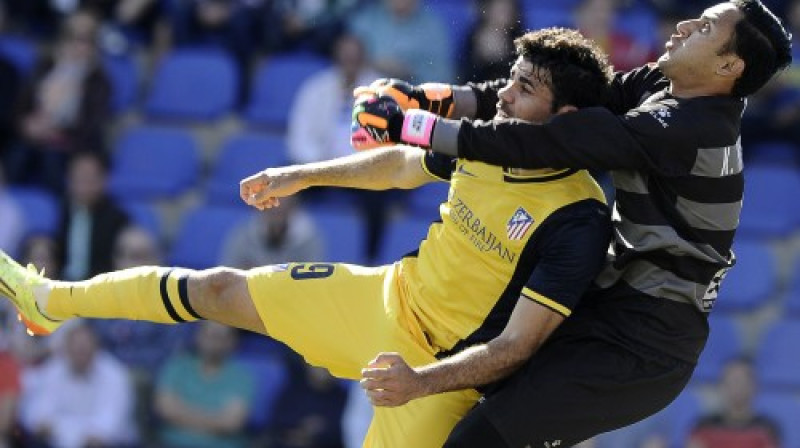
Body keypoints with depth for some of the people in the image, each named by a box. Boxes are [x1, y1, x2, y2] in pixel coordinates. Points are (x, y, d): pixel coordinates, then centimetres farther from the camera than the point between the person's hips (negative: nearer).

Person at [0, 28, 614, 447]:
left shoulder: (577, 220, -29)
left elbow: (515, 348, -28)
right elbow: (402, 165, 16)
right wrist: (300, 176, 22)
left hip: (445, 363, -7)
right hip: (386, 296, 7)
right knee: (218, 289, 11)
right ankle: (50, 301, 30)